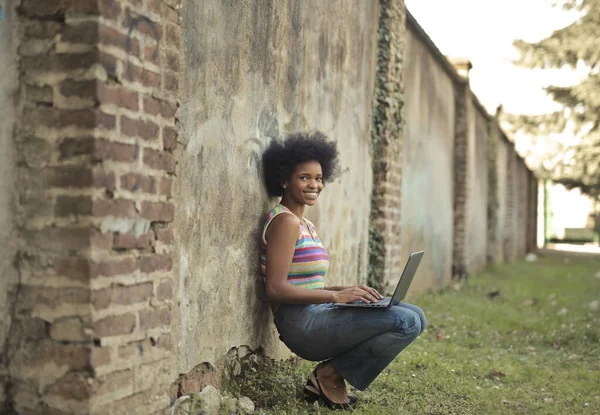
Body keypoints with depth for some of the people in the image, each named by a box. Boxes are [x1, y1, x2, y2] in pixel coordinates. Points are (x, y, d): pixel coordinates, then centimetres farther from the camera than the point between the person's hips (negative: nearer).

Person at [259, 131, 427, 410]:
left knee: (415, 316, 6)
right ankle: (329, 376, -4)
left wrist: (348, 290, 4)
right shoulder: (286, 222, -10)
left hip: (316, 317, 9)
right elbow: (276, 288, -18)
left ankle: (331, 373, 5)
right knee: (407, 322, -20)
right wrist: (336, 296, -22)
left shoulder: (306, 225, 19)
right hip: (302, 323, -9)